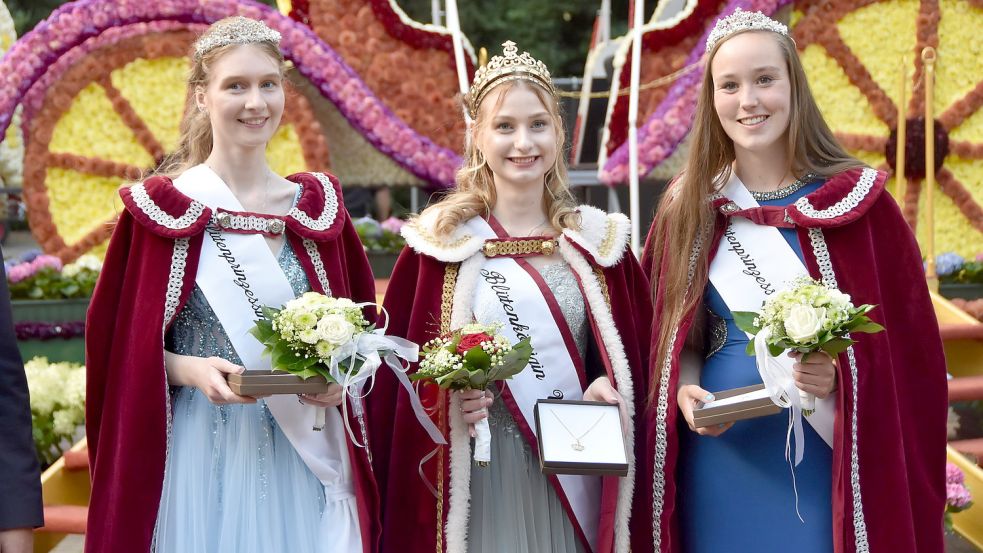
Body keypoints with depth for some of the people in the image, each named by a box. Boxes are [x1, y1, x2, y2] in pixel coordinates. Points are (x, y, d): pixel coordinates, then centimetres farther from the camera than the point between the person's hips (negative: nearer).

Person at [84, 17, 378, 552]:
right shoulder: (163, 211, -3)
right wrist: (190, 369, -18)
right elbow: (125, 347, -1)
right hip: (202, 457, -3)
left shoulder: (318, 206, 7)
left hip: (305, 456, 3)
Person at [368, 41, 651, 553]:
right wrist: (448, 396, -19)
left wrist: (607, 386, -9)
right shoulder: (444, 239, -2)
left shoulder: (597, 240, 5)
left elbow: (631, 351, 10)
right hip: (478, 472, -2)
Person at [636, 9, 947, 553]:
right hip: (721, 457, 2)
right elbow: (672, 336, 9)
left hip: (823, 459, -2)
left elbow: (908, 344, -2)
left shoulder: (857, 202, -4)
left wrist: (840, 373, -19)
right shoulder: (688, 208, 3)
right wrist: (684, 391, -10)